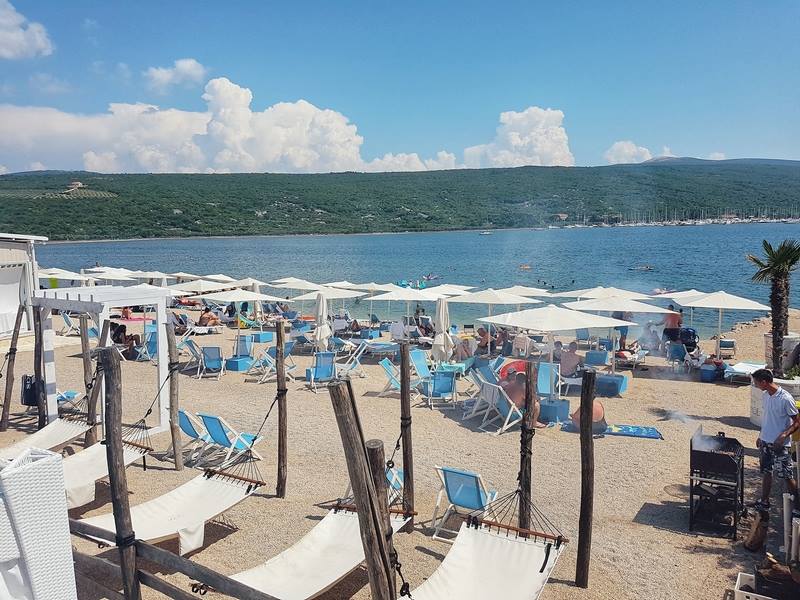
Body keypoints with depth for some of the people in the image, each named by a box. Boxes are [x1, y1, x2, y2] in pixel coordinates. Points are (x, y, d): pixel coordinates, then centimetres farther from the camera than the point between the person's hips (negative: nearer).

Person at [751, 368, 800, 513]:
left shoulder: (785, 398, -20)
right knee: (766, 472, 16)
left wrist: (784, 435, -26)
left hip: (780, 445, -7)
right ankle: (764, 502, 27)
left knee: (787, 476, 1)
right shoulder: (765, 395, 4)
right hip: (765, 442, 7)